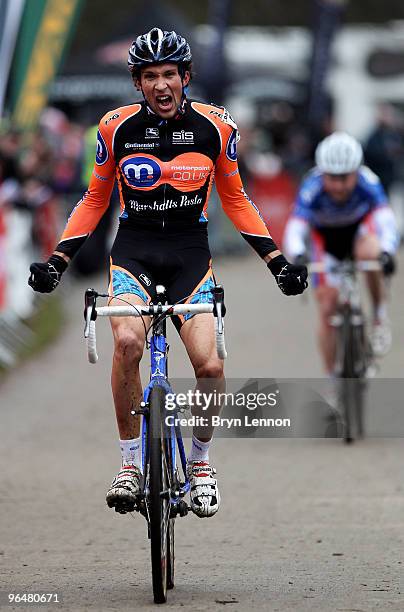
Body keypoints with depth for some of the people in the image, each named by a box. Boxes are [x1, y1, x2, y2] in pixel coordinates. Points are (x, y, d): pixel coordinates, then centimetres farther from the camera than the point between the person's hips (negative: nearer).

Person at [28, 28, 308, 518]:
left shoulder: (215, 127, -3)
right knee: (127, 342, -30)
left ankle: (200, 461, 11)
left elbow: (234, 199, 10)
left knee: (209, 366, -17)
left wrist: (277, 261, 5)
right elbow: (95, 199, 10)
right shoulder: (117, 128, -3)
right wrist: (58, 261, 1)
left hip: (190, 252, 1)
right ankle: (131, 463, -13)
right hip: (134, 249, -1)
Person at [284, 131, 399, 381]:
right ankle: (332, 379, 10)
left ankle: (380, 318, -13)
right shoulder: (312, 189, -35)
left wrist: (386, 252, -66)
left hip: (361, 227, -1)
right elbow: (295, 229, -45)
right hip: (326, 236, 1)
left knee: (370, 253, -36)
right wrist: (298, 257, -67)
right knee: (328, 310, -6)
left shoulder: (368, 183, -34)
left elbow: (386, 220, -46)